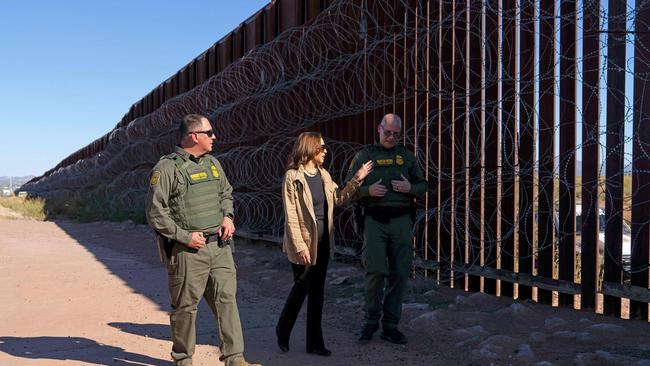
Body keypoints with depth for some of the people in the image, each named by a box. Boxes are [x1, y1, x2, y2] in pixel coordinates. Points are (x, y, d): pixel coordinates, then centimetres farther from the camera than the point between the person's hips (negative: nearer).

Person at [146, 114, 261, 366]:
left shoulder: (213, 163, 13)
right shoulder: (167, 168, -8)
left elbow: (226, 193, 26)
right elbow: (155, 213, -10)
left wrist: (227, 216, 6)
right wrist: (184, 236, -14)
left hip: (220, 246, 6)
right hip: (187, 250, -6)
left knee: (227, 300, 3)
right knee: (185, 306, 5)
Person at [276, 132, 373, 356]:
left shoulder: (323, 175, 8)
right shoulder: (293, 177, -12)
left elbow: (339, 198, 17)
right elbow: (291, 216, -15)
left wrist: (357, 179, 7)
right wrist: (300, 246, -19)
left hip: (323, 243, 6)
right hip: (304, 244, -6)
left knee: (317, 292, 10)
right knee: (301, 288, 3)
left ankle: (315, 342, 19)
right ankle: (283, 331, 28)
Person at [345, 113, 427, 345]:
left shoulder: (406, 156, 15)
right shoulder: (364, 155, 8)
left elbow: (423, 185, 16)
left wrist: (411, 188, -6)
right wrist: (368, 190, -14)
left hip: (401, 220, 2)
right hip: (375, 220, -2)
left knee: (400, 273, 1)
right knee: (375, 271, -9)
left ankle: (390, 326, 13)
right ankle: (371, 321, 10)